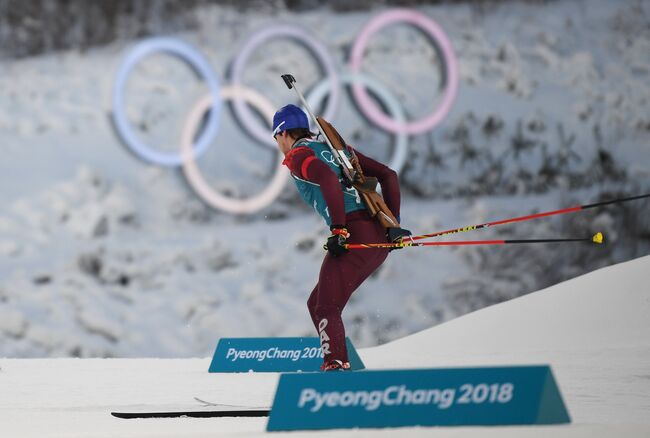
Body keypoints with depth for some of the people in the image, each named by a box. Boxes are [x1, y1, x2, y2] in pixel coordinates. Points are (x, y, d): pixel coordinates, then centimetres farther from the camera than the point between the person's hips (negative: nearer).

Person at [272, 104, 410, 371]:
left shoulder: (298, 155, 3)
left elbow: (328, 179, -20)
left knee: (327, 309, -9)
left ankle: (336, 364, -27)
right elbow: (388, 175, 20)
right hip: (380, 238, 8)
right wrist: (392, 223, 17)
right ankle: (336, 361, 12)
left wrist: (338, 229, -19)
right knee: (317, 304, 18)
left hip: (354, 235, -8)